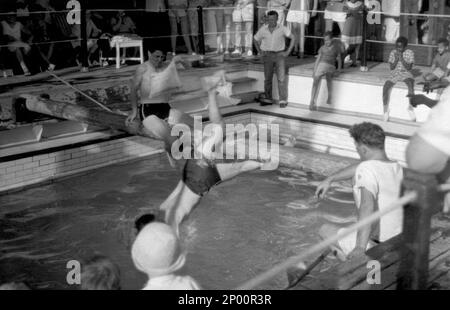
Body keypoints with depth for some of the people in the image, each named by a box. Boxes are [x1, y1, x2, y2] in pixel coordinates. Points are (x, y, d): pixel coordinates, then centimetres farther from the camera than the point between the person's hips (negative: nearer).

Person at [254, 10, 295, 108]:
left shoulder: (282, 29, -7)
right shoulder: (263, 29, -3)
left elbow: (293, 38, -2)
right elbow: (256, 40, 13)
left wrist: (288, 52, -6)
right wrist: (260, 52, 5)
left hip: (279, 55, -2)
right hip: (268, 55, 2)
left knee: (281, 78, -10)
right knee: (267, 78, 5)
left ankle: (283, 100, -8)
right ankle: (268, 98, 20)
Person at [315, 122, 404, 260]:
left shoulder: (367, 169, -21)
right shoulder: (396, 167, 4)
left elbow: (367, 206, -36)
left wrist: (360, 247, -41)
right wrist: (329, 180, 30)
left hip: (374, 245, -9)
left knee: (325, 230, 16)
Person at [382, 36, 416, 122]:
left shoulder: (410, 53, -1)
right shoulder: (393, 53, 6)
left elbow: (409, 67, -10)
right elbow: (391, 67, 2)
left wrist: (401, 58, -16)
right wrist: (396, 59, -12)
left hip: (406, 73, -2)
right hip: (395, 73, 2)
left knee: (410, 83, -36)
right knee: (386, 87, -26)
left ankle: (411, 108, -24)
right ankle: (386, 111, -15)